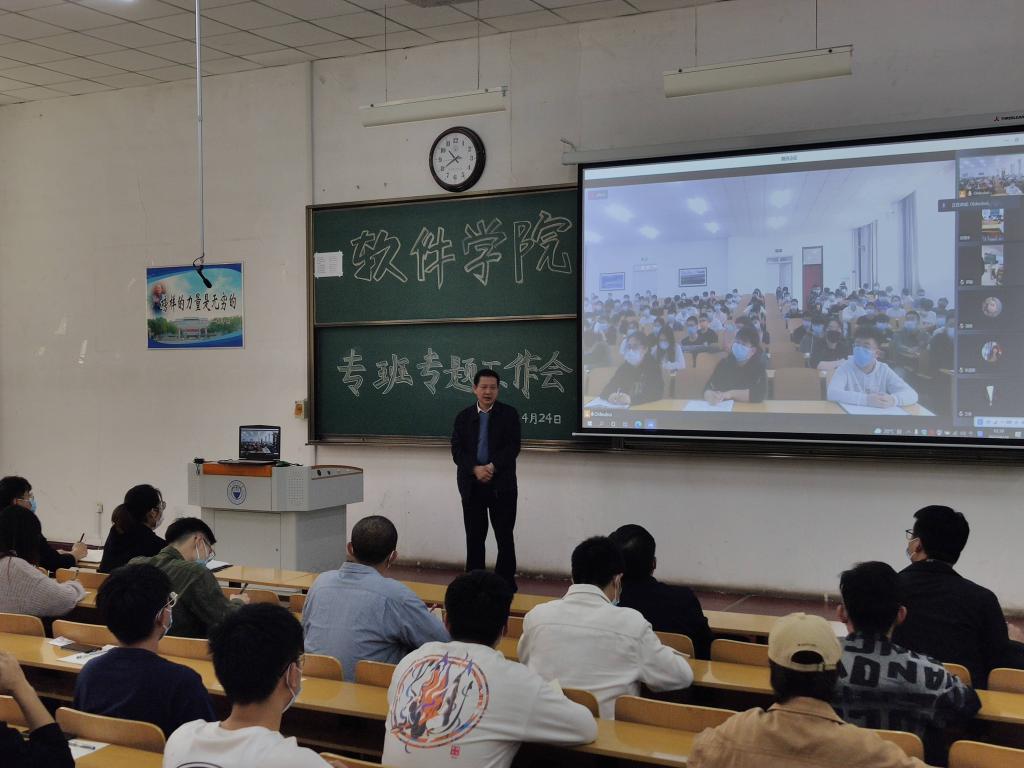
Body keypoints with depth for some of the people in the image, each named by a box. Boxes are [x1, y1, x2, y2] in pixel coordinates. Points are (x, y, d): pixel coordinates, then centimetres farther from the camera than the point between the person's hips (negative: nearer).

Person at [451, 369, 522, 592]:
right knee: (474, 538, 7)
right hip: (472, 486, 2)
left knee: (505, 537, 2)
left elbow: (513, 447, -8)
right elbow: (457, 451, 0)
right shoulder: (463, 417, 8)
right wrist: (475, 469, -16)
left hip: (502, 485, -2)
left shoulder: (509, 414, 1)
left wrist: (492, 467, -19)